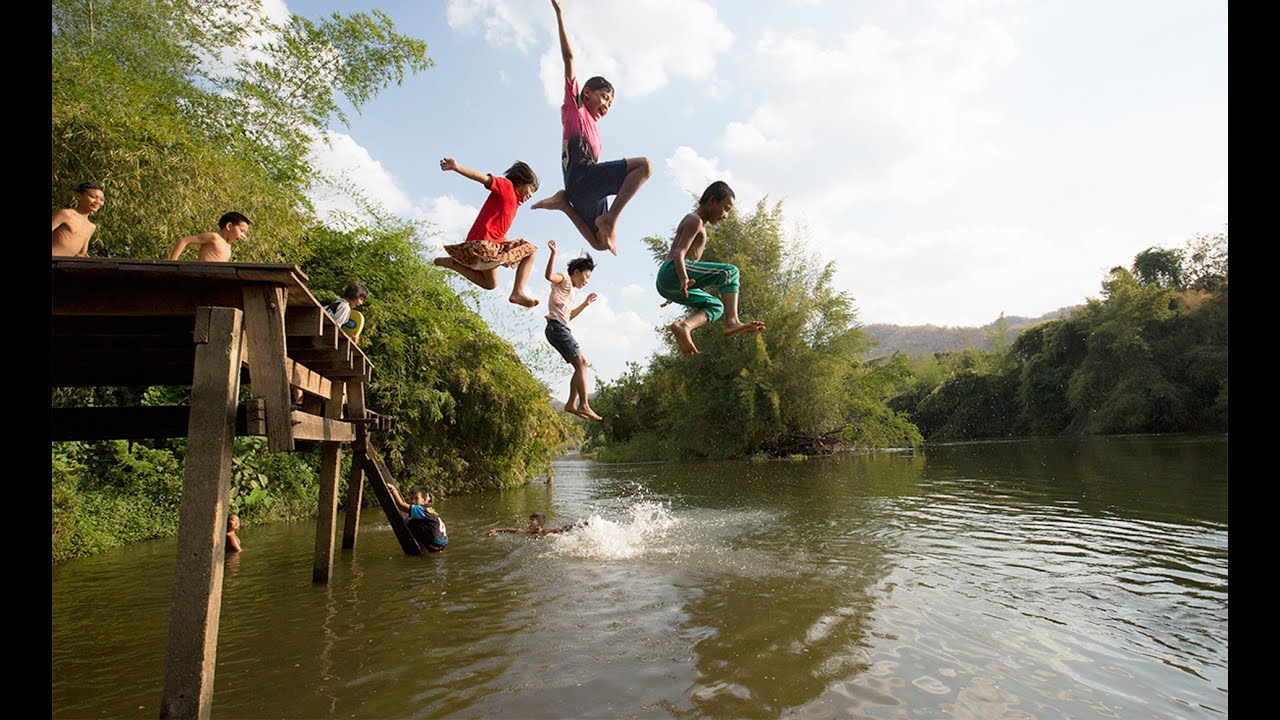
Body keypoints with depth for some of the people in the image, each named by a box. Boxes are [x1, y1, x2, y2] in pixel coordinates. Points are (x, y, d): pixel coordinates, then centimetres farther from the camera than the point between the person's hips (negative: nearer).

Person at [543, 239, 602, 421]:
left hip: (561, 329, 10)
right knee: (580, 363, -16)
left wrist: (585, 304, 31)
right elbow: (549, 276, -20)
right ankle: (584, 405, -22)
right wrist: (553, 253, -29)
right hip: (556, 326, -10)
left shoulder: (569, 290, 30)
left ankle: (571, 404, 3)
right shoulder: (564, 279, 3)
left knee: (581, 364, 6)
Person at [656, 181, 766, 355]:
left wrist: (677, 291, 40)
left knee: (715, 306, 15)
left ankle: (683, 326, -12)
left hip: (664, 283, 10)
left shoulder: (695, 222, 29)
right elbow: (679, 253, -17)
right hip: (671, 271, -10)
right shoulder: (695, 220, -3)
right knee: (729, 272, -14)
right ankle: (732, 322, -29)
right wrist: (684, 279, -35)